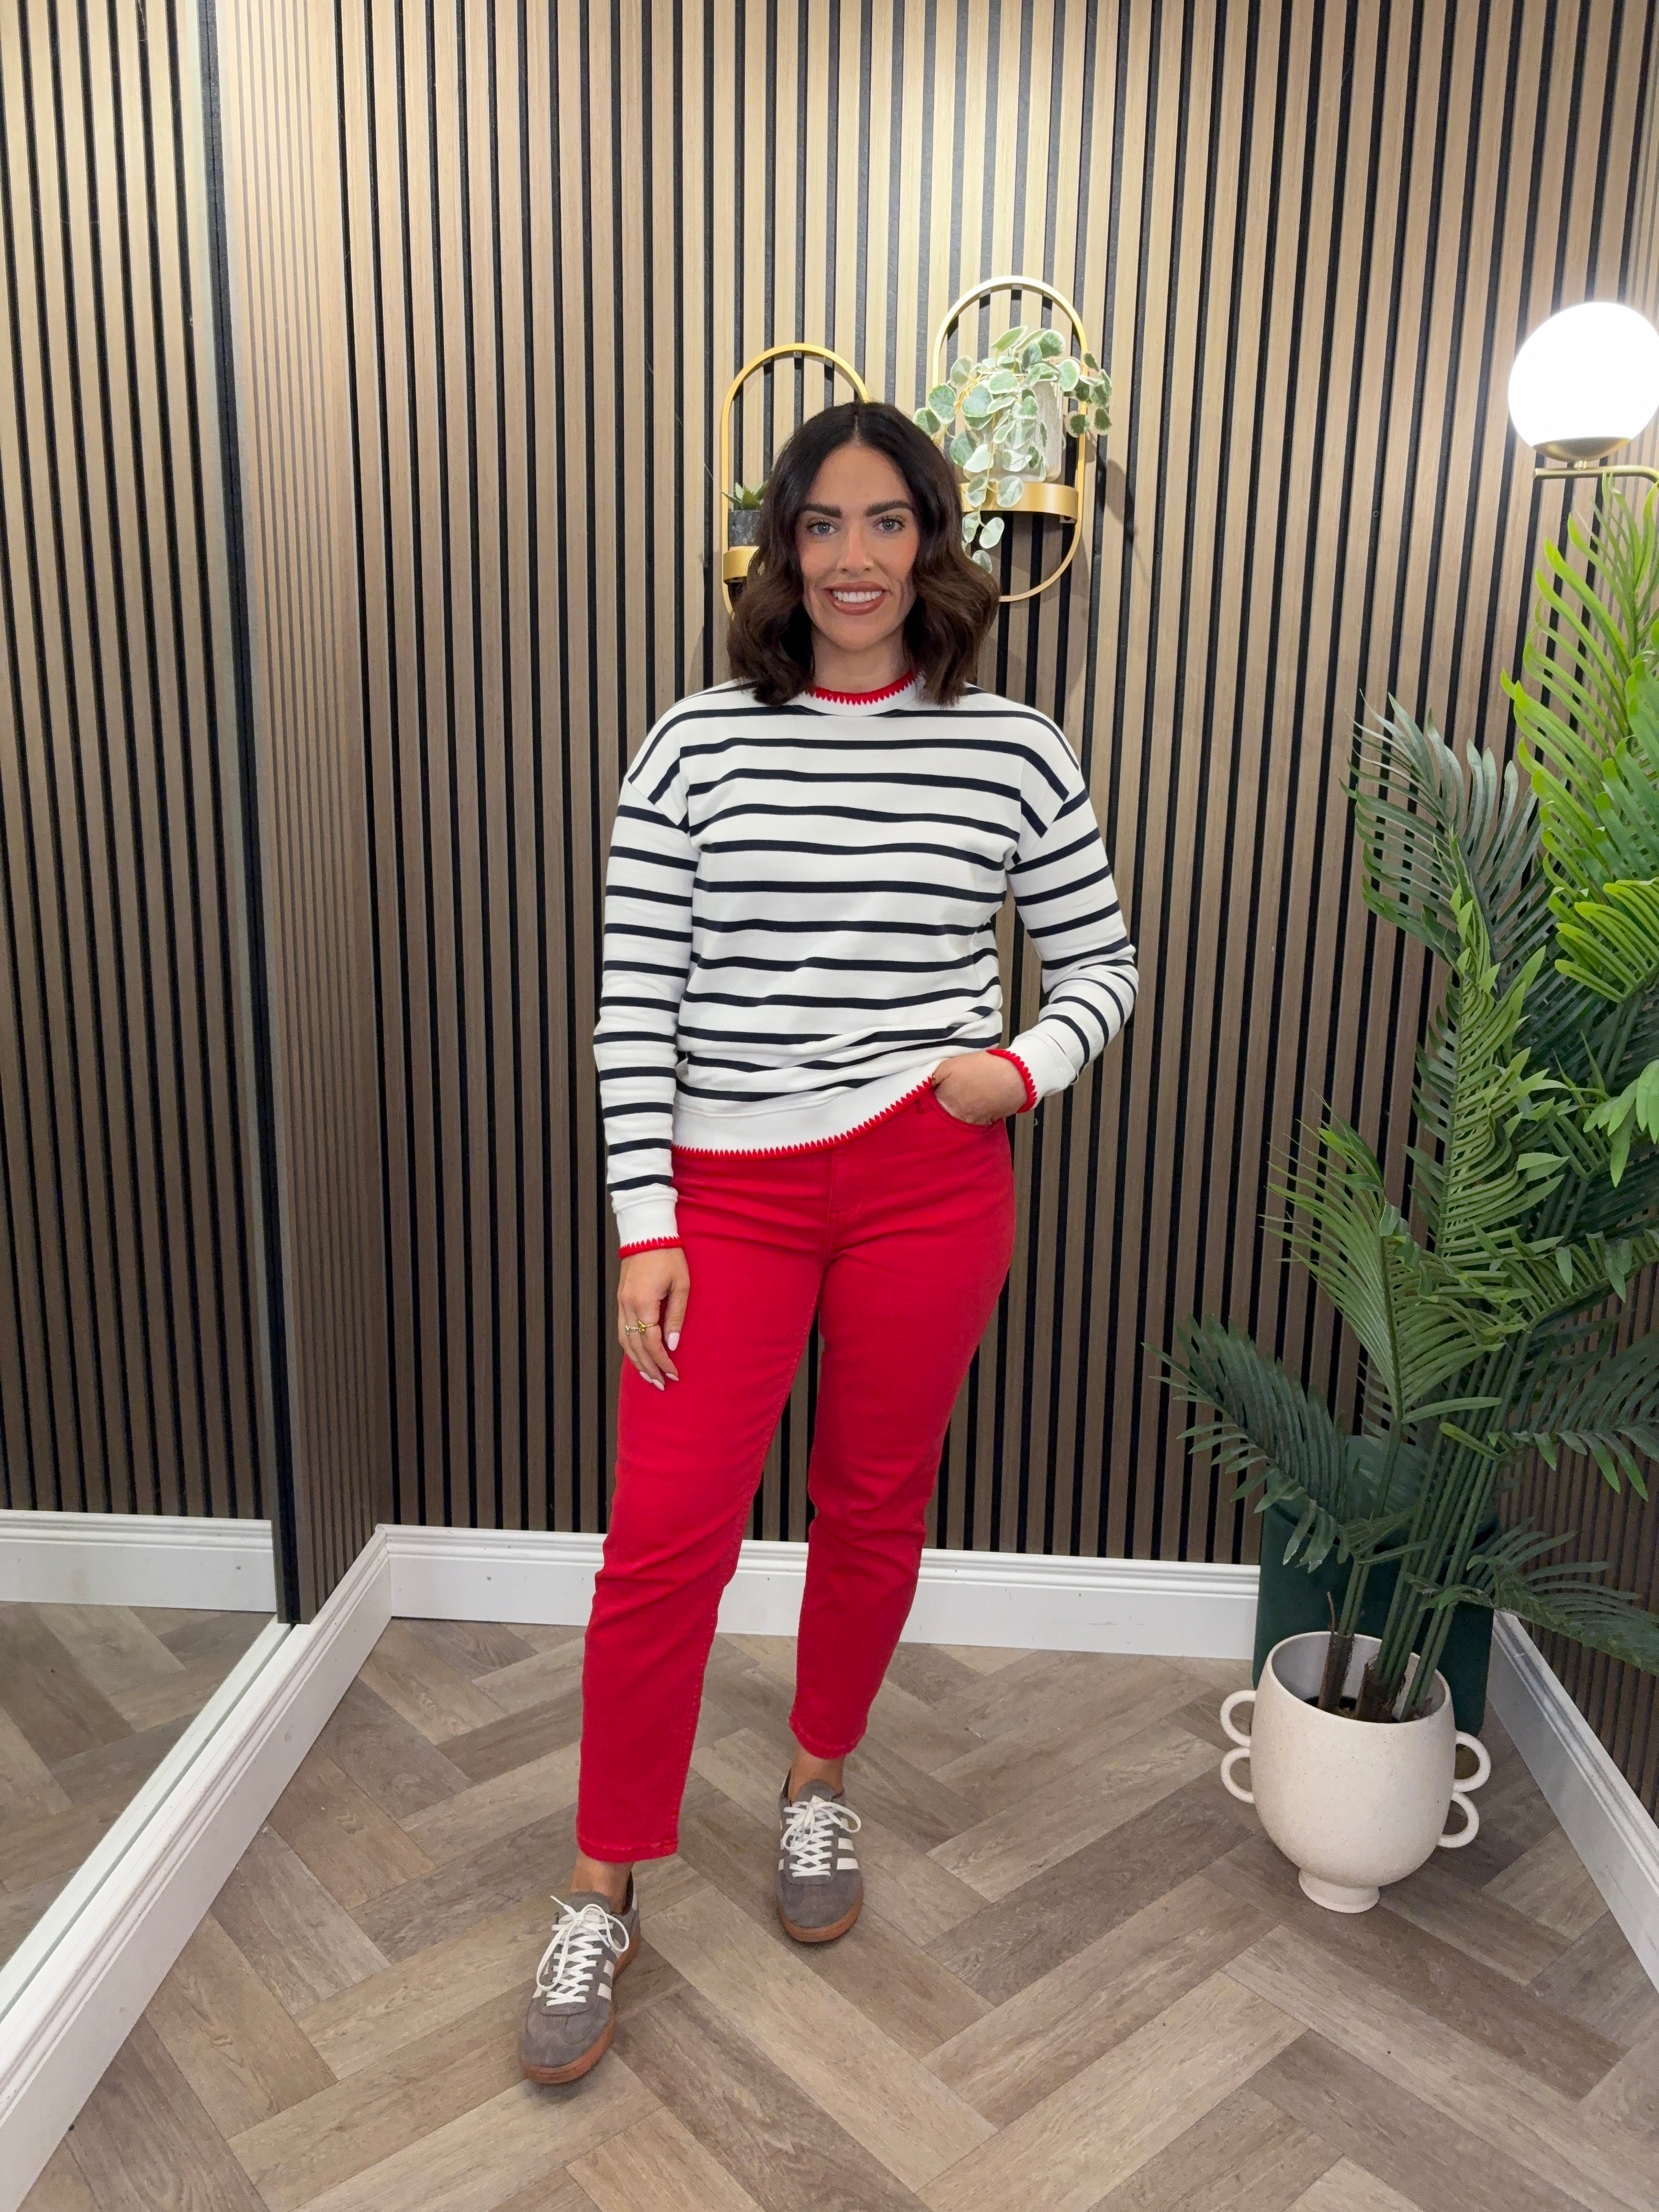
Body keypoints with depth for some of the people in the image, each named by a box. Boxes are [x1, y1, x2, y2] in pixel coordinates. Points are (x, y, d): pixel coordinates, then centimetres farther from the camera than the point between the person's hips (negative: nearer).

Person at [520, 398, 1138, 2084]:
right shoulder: (694, 746, 0)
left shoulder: (1015, 754, 2)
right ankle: (603, 1893, 20)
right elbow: (634, 999, -2)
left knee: (874, 1507, 14)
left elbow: (1102, 965, 12)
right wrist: (645, 1227, -7)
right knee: (664, 1536, -1)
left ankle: (818, 1782, 41)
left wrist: (1028, 1064, -9)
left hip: (928, 1180, 1)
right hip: (726, 1188, 0)